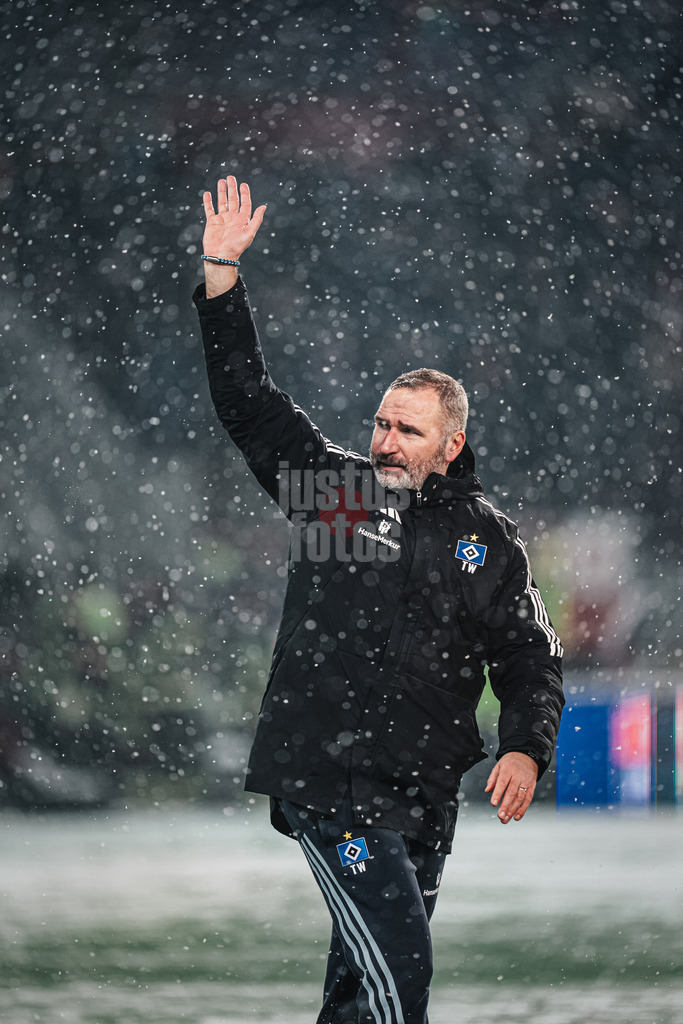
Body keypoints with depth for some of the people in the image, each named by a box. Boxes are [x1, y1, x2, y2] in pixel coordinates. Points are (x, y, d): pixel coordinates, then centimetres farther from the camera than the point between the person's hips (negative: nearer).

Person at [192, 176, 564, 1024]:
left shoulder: (488, 541, 8)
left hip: (423, 794, 3)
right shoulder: (334, 485, 5)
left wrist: (525, 748, -6)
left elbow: (530, 660, 12)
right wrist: (221, 273, 1)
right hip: (327, 778, -3)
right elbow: (246, 400, 7)